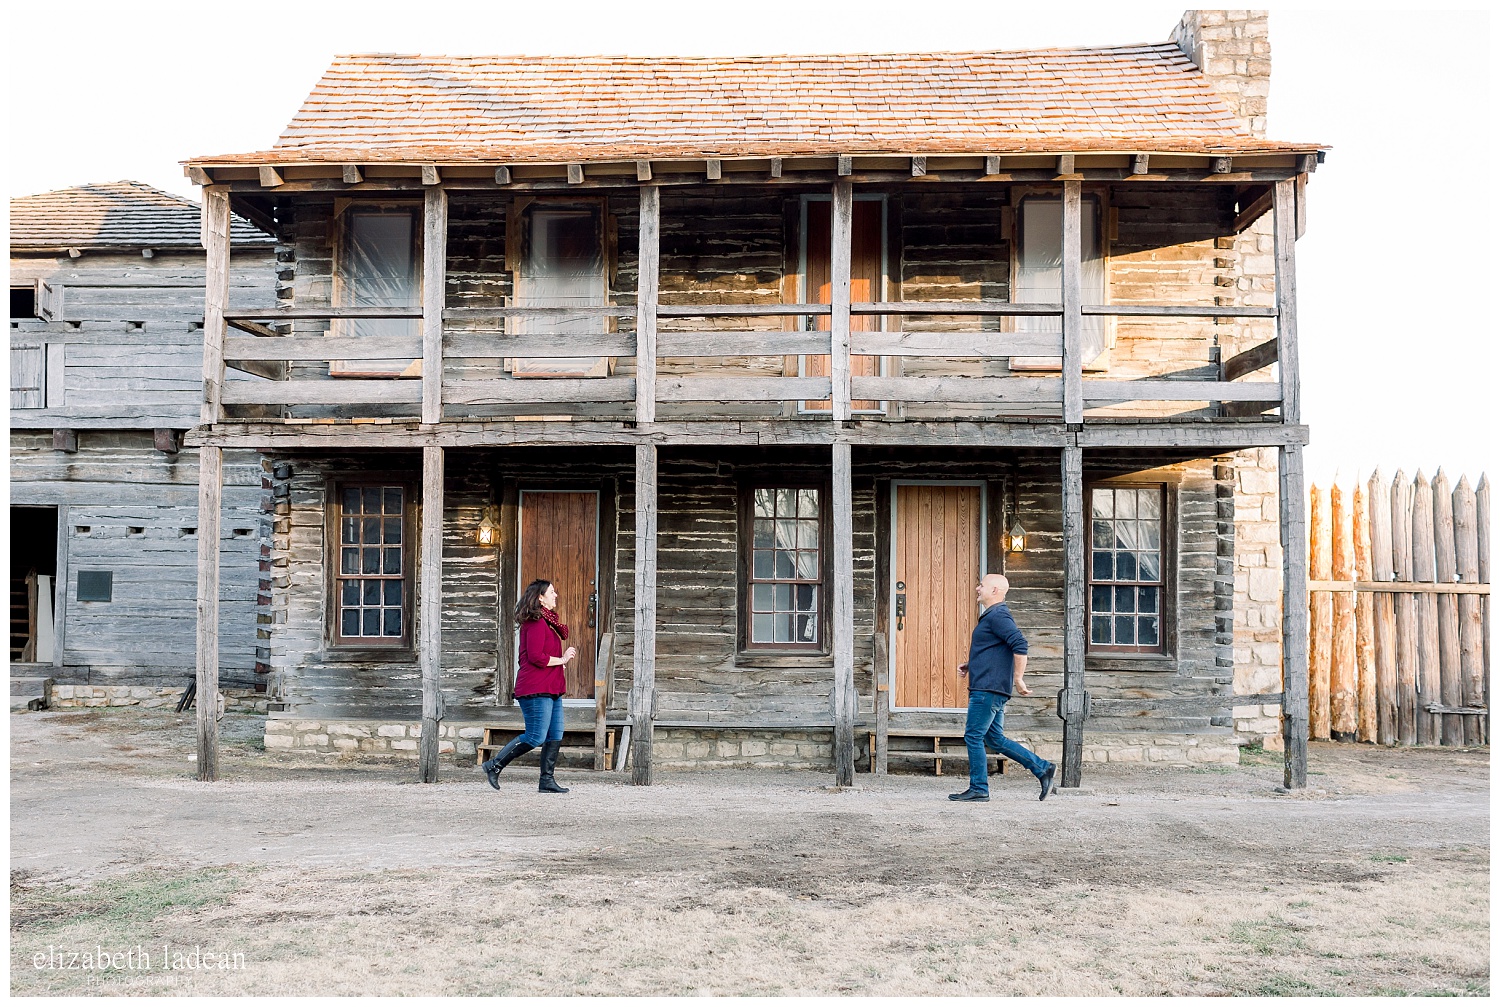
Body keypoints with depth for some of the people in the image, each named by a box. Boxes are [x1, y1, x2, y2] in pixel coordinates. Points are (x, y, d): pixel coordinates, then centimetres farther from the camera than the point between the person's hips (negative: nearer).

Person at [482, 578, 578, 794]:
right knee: (536, 737, -9)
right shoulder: (536, 623, -13)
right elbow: (536, 657, -20)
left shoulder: (546, 622, 20)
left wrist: (562, 657, 11)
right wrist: (562, 659, -11)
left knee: (555, 736, 6)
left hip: (550, 689, 10)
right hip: (536, 689, -10)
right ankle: (495, 765, 3)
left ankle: (547, 781, 10)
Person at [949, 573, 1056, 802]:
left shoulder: (998, 616, -13)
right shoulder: (991, 616, 20)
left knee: (973, 736, -4)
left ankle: (978, 789, 4)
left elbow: (1020, 646, -24)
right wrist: (970, 665, 17)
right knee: (995, 739, 13)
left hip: (988, 689, -10)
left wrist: (1018, 679, -22)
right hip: (986, 688, 10)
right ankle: (1042, 768, 16)